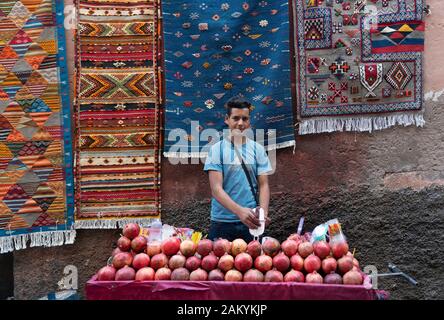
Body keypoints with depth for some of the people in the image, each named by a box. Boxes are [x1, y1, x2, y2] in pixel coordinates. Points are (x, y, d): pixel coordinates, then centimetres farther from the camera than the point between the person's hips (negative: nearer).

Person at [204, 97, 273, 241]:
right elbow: (216, 189, -11)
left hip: (251, 222, 2)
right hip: (221, 222, -1)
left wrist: (263, 212, -17)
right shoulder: (217, 149, -2)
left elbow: (263, 185, 2)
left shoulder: (258, 149, 5)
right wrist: (239, 211, -26)